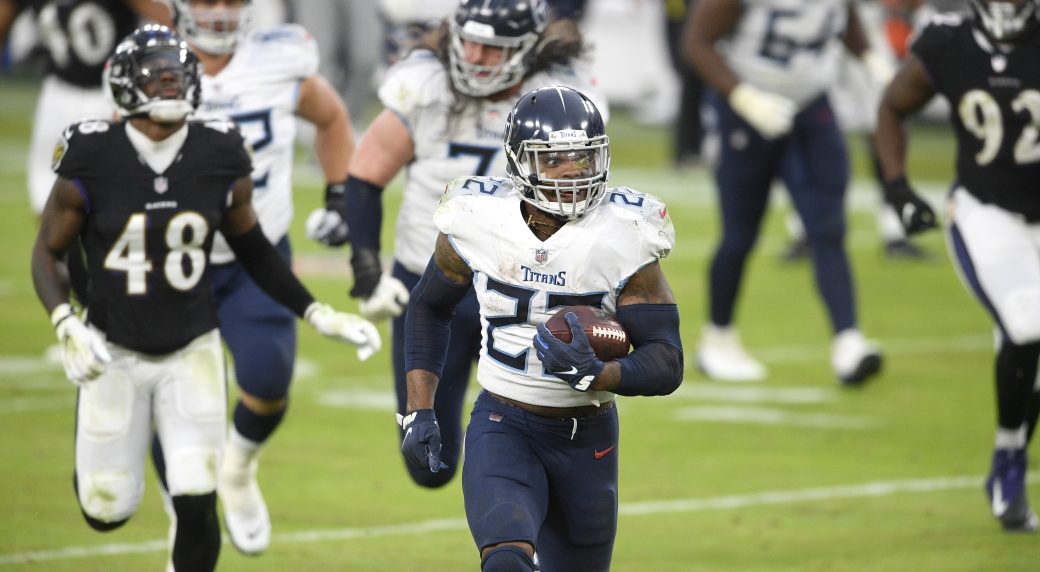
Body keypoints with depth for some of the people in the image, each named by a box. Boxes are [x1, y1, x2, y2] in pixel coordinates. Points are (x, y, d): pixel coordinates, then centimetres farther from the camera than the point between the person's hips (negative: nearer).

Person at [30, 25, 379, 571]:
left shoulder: (221, 157, -8)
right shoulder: (90, 159, -16)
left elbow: (253, 248, 8)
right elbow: (48, 251, -5)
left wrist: (319, 316, 4)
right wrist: (66, 325, -22)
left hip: (192, 352, 1)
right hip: (115, 354, -1)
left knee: (196, 506, -8)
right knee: (107, 511, 6)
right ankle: (93, 456, 43)